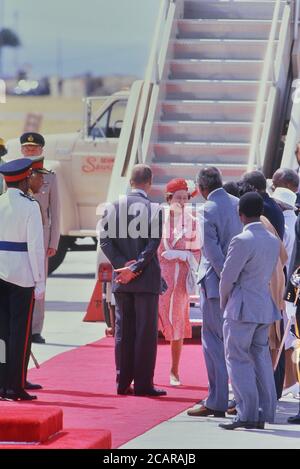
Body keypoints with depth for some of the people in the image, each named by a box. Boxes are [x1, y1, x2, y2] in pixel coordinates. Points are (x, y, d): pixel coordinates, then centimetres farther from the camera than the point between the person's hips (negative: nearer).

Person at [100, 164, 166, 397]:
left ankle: (123, 383, 11)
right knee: (146, 332, 1)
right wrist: (135, 269, -12)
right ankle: (143, 384, 0)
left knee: (123, 331, 10)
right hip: (146, 281, -4)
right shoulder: (153, 209, -8)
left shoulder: (114, 207, 3)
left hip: (121, 281, 4)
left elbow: (105, 240, -2)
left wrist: (122, 264, -6)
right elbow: (153, 244, -14)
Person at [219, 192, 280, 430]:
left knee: (238, 360, -2)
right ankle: (264, 413, 10)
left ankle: (247, 414, -8)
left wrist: (224, 303, 6)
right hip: (265, 306, 7)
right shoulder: (273, 241, 8)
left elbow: (228, 277, -13)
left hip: (242, 308, -7)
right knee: (261, 359, 11)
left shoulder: (242, 241, -16)